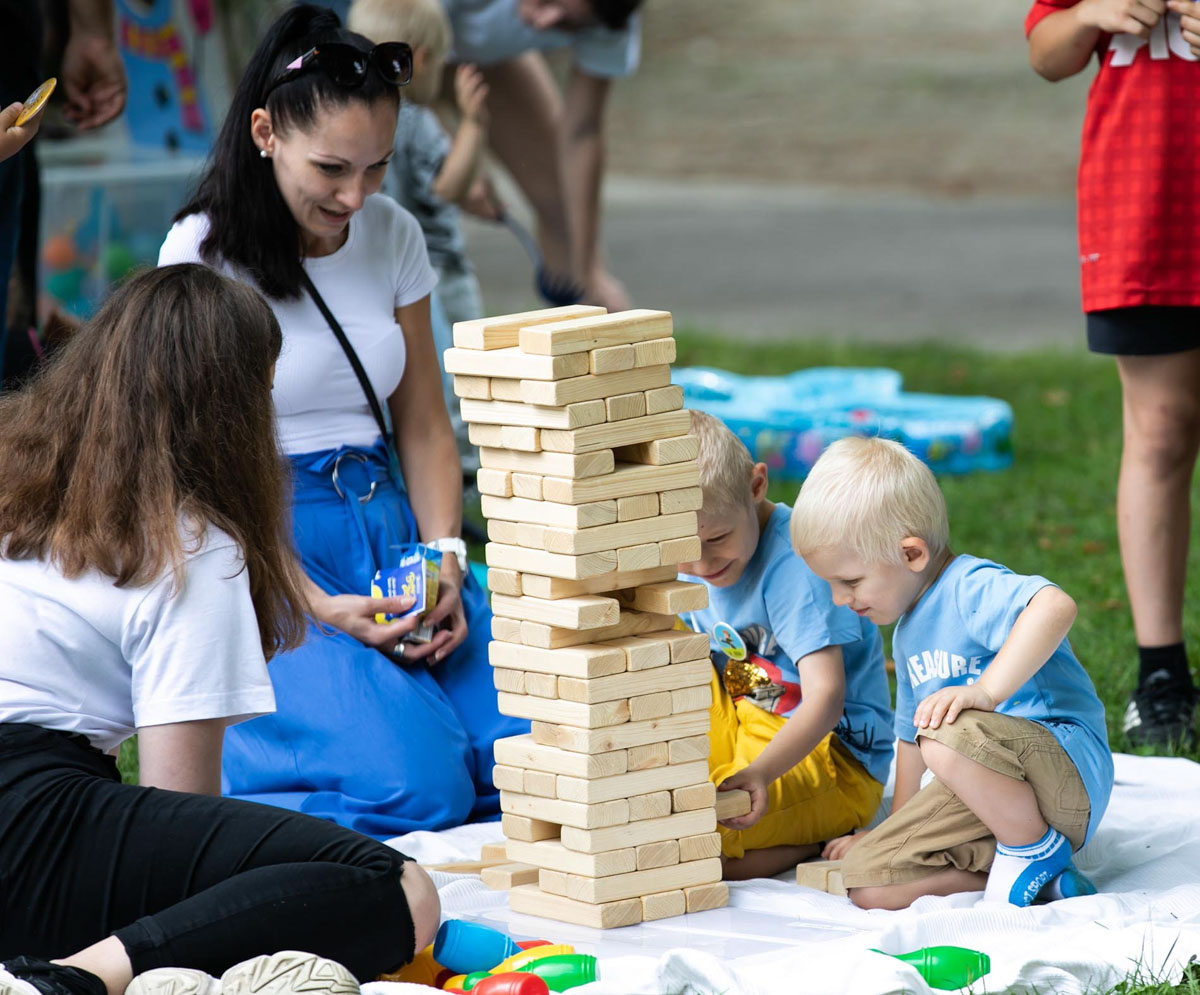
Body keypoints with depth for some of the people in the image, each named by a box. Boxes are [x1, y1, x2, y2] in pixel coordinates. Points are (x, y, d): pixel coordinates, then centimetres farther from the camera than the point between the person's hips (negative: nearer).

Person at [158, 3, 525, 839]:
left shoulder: (393, 237, 10)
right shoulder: (204, 254, -7)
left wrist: (446, 561, -3)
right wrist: (320, 611, -18)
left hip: (389, 528, 6)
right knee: (417, 787, -26)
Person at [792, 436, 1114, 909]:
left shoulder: (973, 588, -13)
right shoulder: (908, 634, 19)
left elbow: (1055, 606, -36)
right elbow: (911, 734, 32)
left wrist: (986, 692, -40)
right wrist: (895, 831, 32)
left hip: (1070, 770, -9)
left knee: (949, 739, -38)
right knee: (867, 882, -6)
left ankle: (1038, 853, -15)